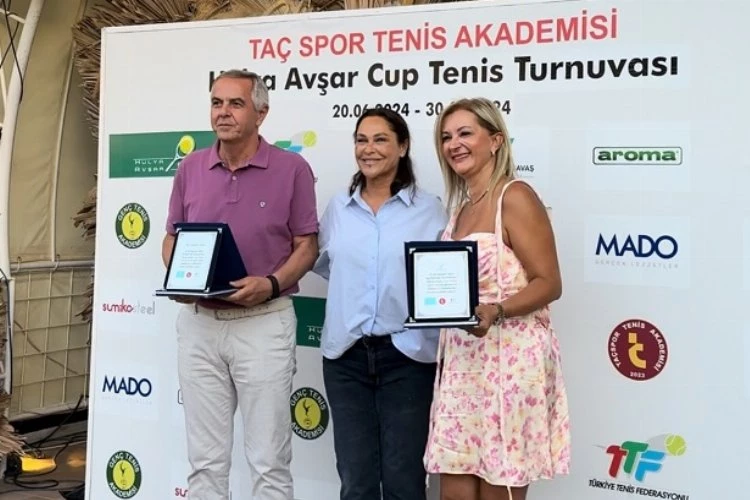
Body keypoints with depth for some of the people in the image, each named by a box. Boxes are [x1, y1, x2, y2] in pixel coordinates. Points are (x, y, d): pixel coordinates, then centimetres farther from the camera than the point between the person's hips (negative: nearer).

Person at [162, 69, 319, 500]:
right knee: (206, 458, 12)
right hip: (198, 322, 4)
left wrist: (271, 284, -19)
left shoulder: (292, 169, -4)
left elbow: (307, 245, -2)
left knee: (269, 460, 4)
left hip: (264, 323, -3)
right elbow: (172, 237, 14)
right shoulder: (190, 168, 7)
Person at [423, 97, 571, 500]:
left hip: (509, 359, -7)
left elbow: (548, 283, -14)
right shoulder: (461, 209, 15)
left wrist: (495, 311, -28)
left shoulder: (515, 197, -8)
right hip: (462, 361, 8)